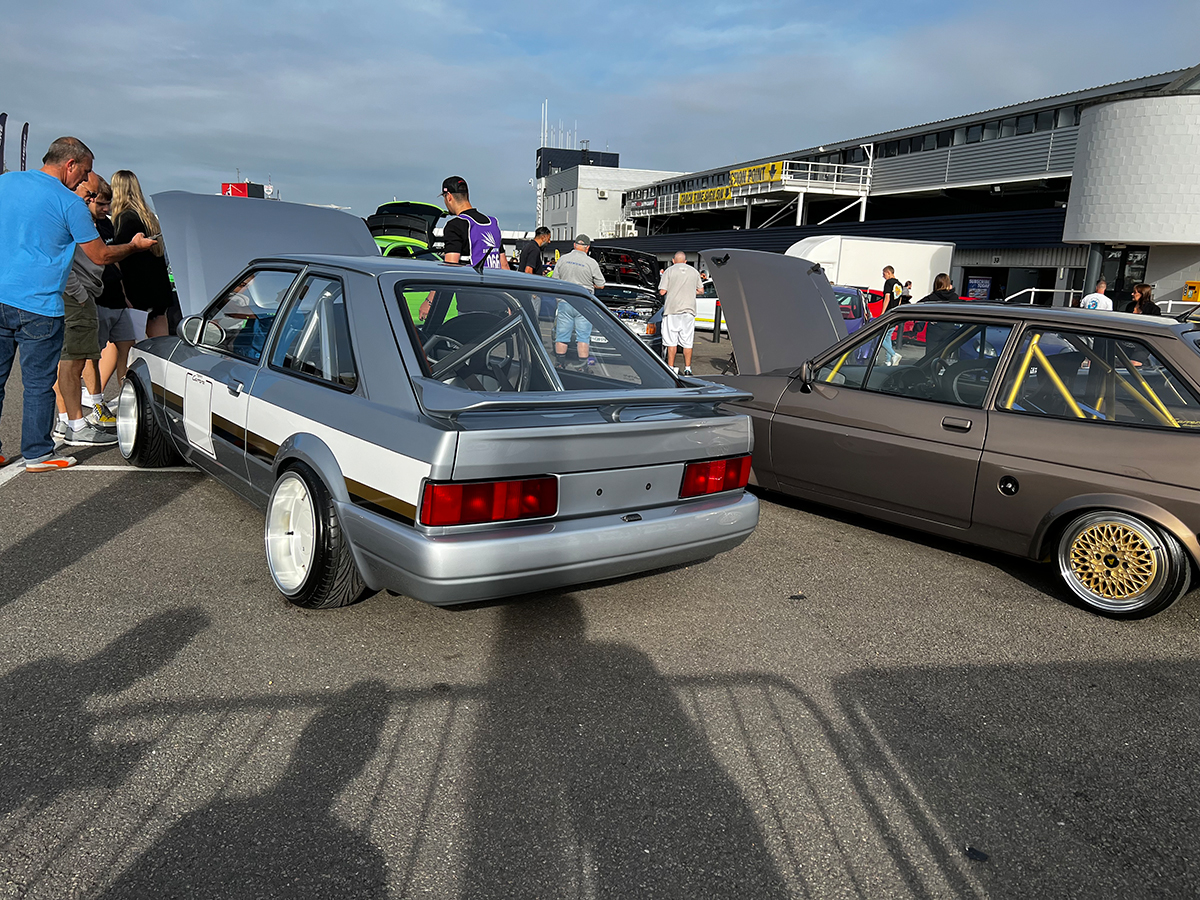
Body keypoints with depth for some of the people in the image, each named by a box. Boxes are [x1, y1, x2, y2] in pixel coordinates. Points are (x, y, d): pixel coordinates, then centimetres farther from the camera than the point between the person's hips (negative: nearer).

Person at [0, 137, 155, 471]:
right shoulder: (70, 203, -8)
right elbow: (100, 256, -1)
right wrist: (135, 245, 16)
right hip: (38, 307, -6)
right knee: (39, 384, 4)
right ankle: (37, 455, 13)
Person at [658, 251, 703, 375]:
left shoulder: (669, 271, 0)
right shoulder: (694, 272, 12)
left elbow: (662, 292, -5)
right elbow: (701, 291, 15)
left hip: (672, 309, -3)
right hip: (689, 309, 3)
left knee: (671, 341, 0)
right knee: (687, 342, 6)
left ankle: (670, 368, -1)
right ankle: (687, 368, 7)